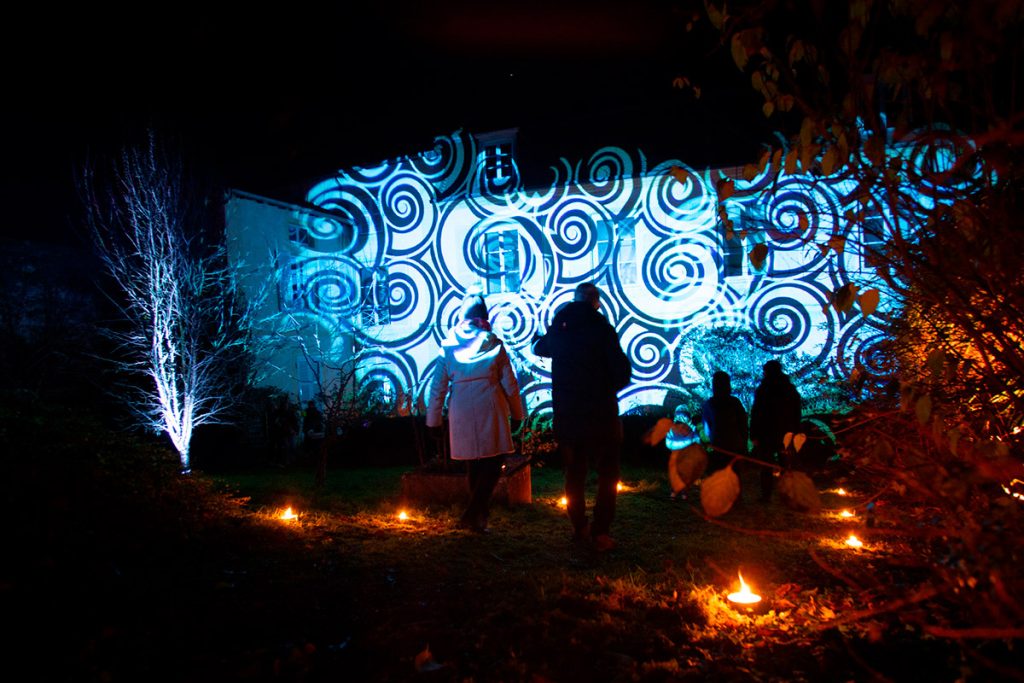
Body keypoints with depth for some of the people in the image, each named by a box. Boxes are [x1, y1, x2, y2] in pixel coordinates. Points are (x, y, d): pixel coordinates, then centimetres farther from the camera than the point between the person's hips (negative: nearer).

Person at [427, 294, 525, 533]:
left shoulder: (448, 346, 5)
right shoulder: (493, 344, 1)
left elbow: (438, 386, 5)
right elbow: (509, 384, 3)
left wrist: (434, 420, 12)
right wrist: (516, 414, 13)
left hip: (462, 413, 3)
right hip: (490, 410, -3)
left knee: (473, 465, 14)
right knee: (494, 462, 4)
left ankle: (479, 516, 22)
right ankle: (473, 514, -9)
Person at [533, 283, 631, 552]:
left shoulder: (560, 328, 4)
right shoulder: (601, 327, -10)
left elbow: (539, 347, 26)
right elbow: (622, 372, -14)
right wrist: (609, 386, 6)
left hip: (566, 415, 4)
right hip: (600, 413, -4)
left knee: (574, 473, 17)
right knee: (607, 474, 7)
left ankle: (580, 529, 23)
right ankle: (600, 533, 2)